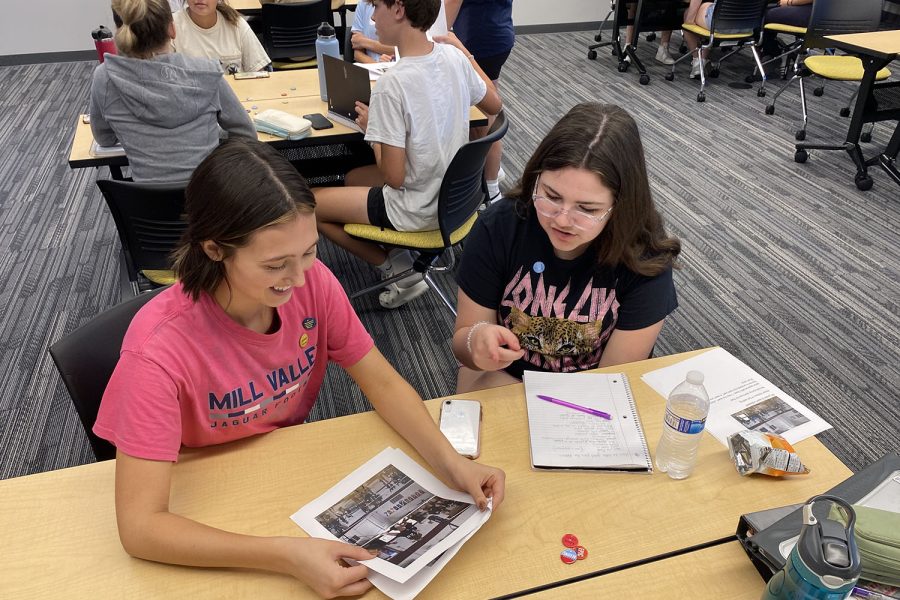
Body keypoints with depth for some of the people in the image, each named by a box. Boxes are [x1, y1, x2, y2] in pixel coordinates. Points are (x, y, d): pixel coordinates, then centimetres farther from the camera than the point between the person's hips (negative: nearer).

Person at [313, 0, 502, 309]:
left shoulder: (392, 84, -27)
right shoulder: (453, 56, -7)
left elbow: (393, 177, -23)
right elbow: (494, 105, 13)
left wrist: (372, 127, -6)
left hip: (419, 211, -8)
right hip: (453, 193, 8)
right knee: (352, 178, 28)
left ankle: (400, 271, 7)